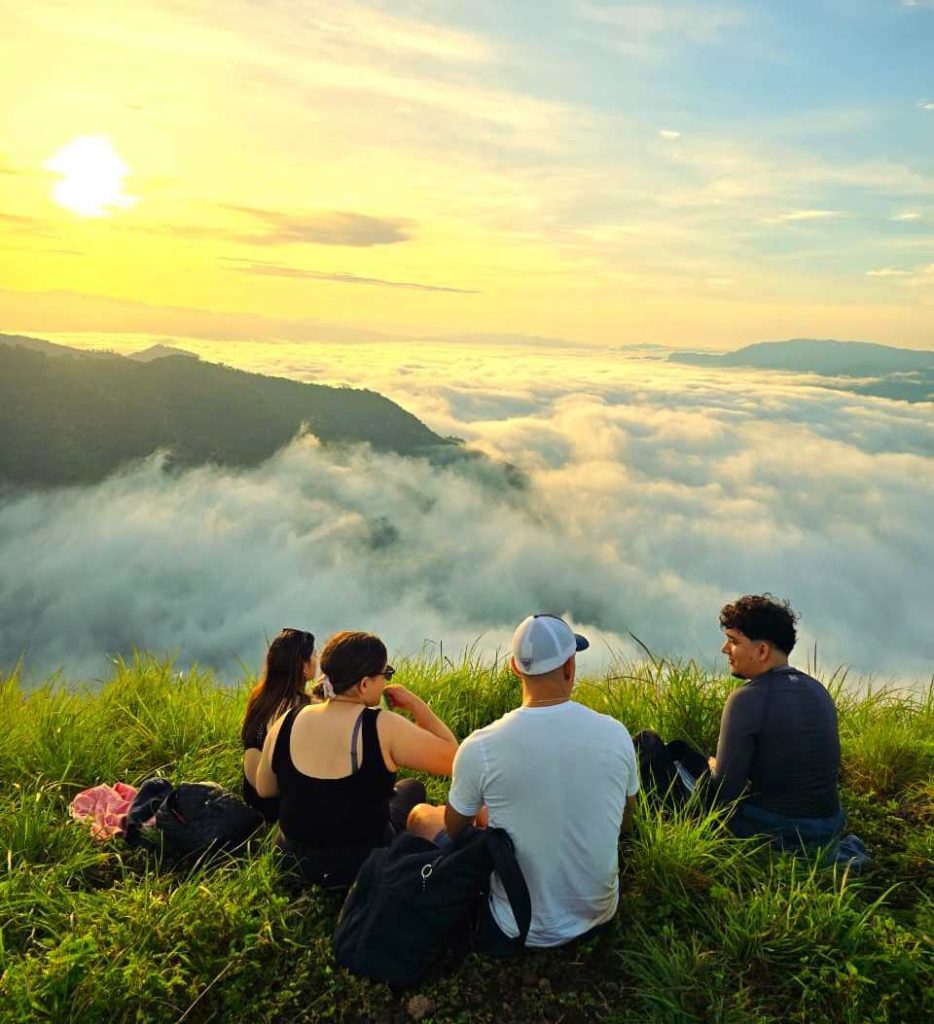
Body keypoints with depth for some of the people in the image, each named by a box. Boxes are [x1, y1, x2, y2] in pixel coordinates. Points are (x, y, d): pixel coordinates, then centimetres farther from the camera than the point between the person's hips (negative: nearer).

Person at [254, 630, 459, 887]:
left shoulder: (287, 722, -12)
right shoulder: (383, 728, -25)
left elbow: (263, 789, 2)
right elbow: (452, 758, -17)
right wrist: (414, 703, -9)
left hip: (299, 859, 4)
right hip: (365, 864, -4)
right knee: (412, 787, 25)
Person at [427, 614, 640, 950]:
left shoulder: (480, 748, -24)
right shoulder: (616, 734, -16)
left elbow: (454, 830, -4)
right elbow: (624, 822, 3)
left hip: (522, 932, -3)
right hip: (601, 914, 4)